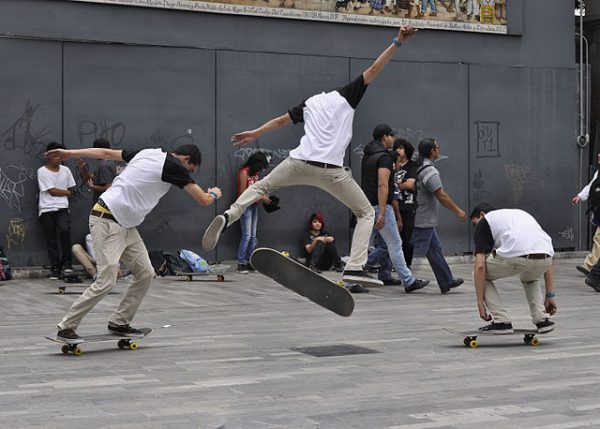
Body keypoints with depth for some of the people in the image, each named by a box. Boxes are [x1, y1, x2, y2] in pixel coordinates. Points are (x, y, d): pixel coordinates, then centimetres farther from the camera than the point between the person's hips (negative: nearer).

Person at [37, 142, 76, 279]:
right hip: (46, 210, -1)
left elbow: (71, 189, 15)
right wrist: (67, 192, 4)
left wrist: (59, 194, 2)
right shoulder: (42, 171, -2)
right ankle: (55, 268, 7)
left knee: (64, 230, -23)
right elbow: (52, 191, -7)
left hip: (62, 208, 2)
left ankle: (66, 262, -12)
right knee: (51, 240, 0)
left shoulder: (65, 170, 9)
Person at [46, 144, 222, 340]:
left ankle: (119, 322, 14)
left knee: (145, 273, 5)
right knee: (106, 281, -11)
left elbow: (107, 153, 13)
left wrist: (70, 153, 18)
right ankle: (66, 327, 0)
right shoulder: (174, 166, -13)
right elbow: (203, 200, -9)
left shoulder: (148, 153, 11)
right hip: (107, 222, -10)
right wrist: (214, 193, 14)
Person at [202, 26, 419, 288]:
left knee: (262, 186, 26)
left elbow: (282, 120, 30)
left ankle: (228, 217, 1)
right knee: (366, 213, 9)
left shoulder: (310, 103, 22)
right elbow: (373, 70, 5)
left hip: (299, 163, 4)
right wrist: (397, 43, 6)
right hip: (330, 171, -4)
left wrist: (254, 133, 42)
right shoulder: (346, 97, 10)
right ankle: (355, 268, -7)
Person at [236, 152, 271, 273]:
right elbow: (243, 192, -14)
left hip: (254, 206, 8)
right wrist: (260, 197, -14)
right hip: (245, 205, -8)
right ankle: (241, 264, -7)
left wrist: (263, 196, -2)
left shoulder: (255, 172, 11)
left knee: (253, 236, 6)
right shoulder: (244, 172, -12)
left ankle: (250, 262, 9)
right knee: (246, 235, -10)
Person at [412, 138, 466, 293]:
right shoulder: (430, 171, -18)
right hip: (423, 221, -10)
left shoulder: (417, 167, 11)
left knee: (435, 249, 13)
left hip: (425, 220, 10)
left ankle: (446, 282, 18)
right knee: (415, 250, -5)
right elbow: (441, 196, -21)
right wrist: (458, 211, -13)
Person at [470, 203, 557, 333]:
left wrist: (480, 302, 12)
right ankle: (543, 320, 24)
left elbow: (480, 266, 8)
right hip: (544, 258, 6)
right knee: (529, 278, 41)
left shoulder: (484, 221, 22)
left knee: (480, 273, 24)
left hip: (515, 256, -6)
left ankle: (502, 321, 17)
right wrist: (550, 295, 35)